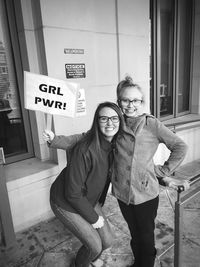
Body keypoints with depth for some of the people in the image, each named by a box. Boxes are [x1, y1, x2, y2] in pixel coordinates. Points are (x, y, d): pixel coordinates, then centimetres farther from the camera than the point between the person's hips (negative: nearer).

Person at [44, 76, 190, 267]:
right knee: (134, 234, 25)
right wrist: (56, 140, -8)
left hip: (146, 193, -2)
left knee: (146, 237, 17)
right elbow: (85, 137, -1)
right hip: (123, 193, 3)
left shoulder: (152, 124, -10)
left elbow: (180, 147, -4)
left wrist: (164, 171, -6)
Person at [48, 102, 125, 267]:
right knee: (95, 246, 3)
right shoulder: (84, 150, -34)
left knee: (108, 240, 12)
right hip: (66, 203, -6)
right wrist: (93, 218, -14)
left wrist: (100, 203, 6)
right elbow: (73, 194, -27)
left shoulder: (116, 145, -12)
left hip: (90, 200, 6)